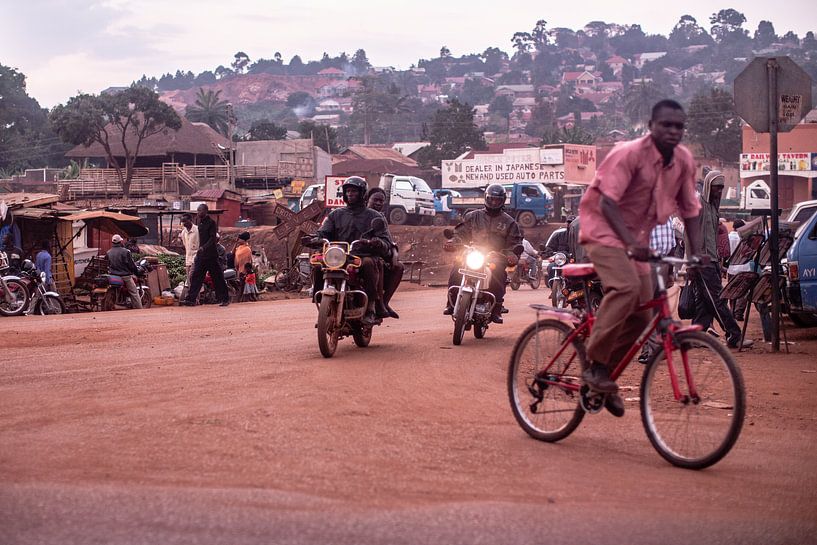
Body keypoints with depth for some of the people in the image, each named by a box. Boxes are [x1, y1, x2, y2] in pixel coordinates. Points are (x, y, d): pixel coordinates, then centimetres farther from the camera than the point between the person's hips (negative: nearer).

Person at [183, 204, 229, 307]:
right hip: (201, 255, 7)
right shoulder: (200, 223, 12)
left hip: (211, 254, -7)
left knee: (217, 277, 0)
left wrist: (204, 247, -31)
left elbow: (213, 238, -19)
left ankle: (225, 299, 9)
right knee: (195, 276, 0)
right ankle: (191, 299, 0)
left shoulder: (211, 223, -11)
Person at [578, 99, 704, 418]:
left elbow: (690, 210, 7)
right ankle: (595, 365, -23)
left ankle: (606, 379, 17)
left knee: (642, 316, 0)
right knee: (626, 287, -32)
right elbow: (607, 202, -27)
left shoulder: (684, 161, 0)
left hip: (636, 239, 7)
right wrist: (630, 242, -38)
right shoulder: (629, 154, -20)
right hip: (604, 230, -7)